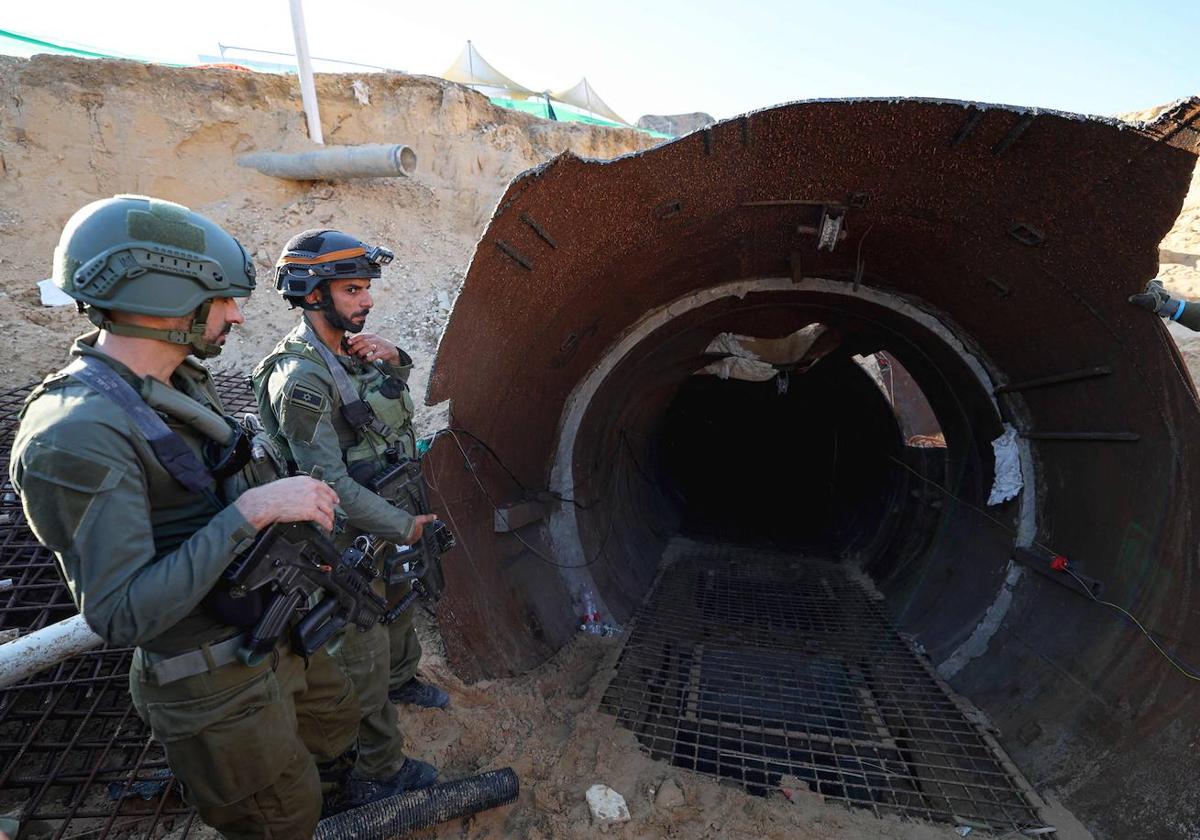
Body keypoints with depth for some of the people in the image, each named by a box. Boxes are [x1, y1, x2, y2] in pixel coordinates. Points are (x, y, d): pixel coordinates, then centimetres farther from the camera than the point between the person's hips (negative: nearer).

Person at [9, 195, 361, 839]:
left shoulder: (182, 385, 0)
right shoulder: (75, 436, -27)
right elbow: (120, 615, -29)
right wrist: (250, 510, -33)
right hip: (217, 690, -8)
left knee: (338, 728, 31)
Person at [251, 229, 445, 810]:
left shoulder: (352, 346, -1)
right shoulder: (301, 378, -26)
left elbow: (396, 400, 11)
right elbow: (330, 483, -27)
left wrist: (393, 362, -10)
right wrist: (406, 526, -22)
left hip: (388, 512, 9)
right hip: (351, 535, -8)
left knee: (397, 604, 29)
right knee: (364, 657, 8)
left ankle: (401, 680, 57)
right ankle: (378, 773, 28)